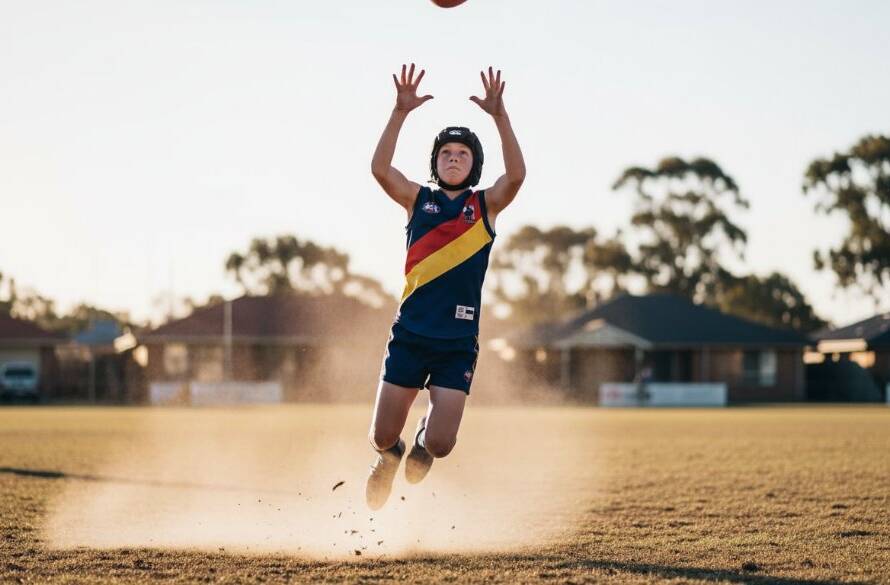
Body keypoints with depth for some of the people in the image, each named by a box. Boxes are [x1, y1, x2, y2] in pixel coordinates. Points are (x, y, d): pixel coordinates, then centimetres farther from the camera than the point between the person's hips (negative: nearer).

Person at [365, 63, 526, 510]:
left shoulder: (485, 205, 5)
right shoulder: (419, 200, 6)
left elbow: (516, 175, -15)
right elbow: (380, 169, -11)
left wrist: (499, 116, -24)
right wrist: (400, 113, -21)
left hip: (459, 342, -1)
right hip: (410, 333, 1)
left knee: (440, 445, -9)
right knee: (382, 437, 1)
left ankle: (423, 441, 29)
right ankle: (389, 457, 39)